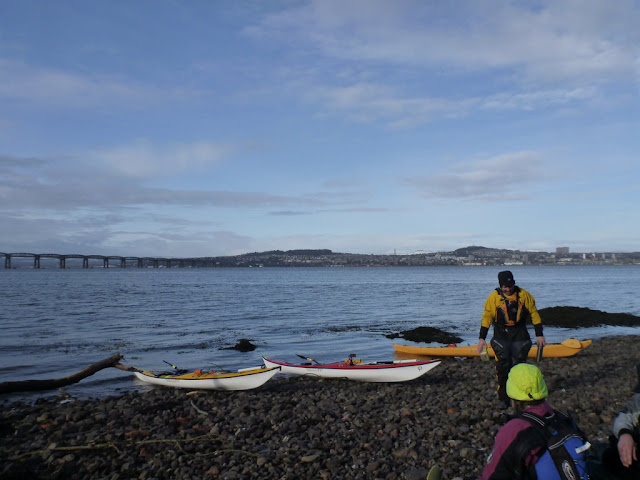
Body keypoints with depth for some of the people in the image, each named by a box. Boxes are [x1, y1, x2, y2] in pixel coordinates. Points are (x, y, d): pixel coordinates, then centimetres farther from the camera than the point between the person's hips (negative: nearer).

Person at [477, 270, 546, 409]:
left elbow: (534, 314, 7)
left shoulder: (524, 295, 0)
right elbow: (487, 317, -1)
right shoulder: (494, 296, -4)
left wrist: (539, 335, 6)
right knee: (503, 367, -5)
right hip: (501, 336, -1)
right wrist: (482, 338, -5)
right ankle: (503, 398, 7)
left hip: (520, 336, 1)